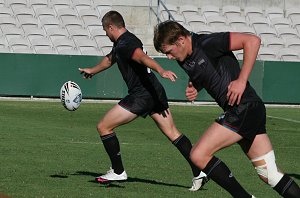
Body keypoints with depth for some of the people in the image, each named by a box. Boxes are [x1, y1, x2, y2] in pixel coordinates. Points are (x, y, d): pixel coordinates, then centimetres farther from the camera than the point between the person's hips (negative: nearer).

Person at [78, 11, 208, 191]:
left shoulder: (124, 44, -12)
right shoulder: (122, 43, 20)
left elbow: (143, 57, -32)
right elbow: (110, 59, 41)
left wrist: (161, 71, -50)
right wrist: (92, 70, 58)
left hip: (141, 96, -10)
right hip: (155, 92, 10)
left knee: (103, 127, 1)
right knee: (173, 133, 6)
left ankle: (118, 172, 7)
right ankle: (199, 172, -3)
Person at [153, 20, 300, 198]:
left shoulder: (207, 44, -14)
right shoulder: (184, 60, 12)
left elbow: (253, 41, -18)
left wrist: (242, 80, -19)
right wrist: (193, 88, 9)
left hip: (243, 108, -9)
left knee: (198, 155, -10)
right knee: (270, 175, 7)